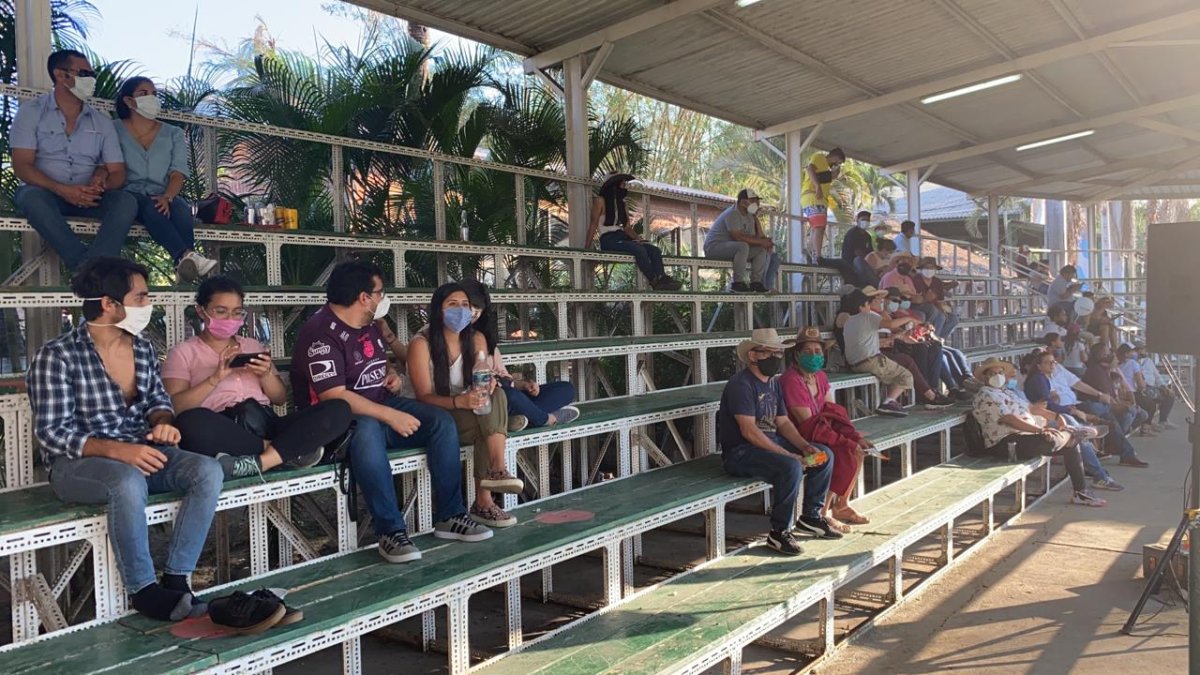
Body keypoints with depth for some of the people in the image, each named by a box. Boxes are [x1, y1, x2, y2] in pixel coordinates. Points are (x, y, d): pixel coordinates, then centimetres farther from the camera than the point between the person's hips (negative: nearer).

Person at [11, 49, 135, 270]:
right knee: (31, 197, -38)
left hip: (88, 197, 2)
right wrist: (62, 190, -24)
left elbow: (118, 173, 7)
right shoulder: (31, 112, 3)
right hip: (44, 193, -2)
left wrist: (100, 183, -19)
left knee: (126, 200, -29)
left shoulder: (102, 121, 12)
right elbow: (22, 166, -7)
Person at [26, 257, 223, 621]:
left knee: (209, 471, -22)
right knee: (130, 481, -39)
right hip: (78, 462, -5)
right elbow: (53, 433, -15)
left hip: (140, 454, 6)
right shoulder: (57, 356, -12)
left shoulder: (143, 348, 6)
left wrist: (163, 423, -7)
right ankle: (144, 590, -22)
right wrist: (118, 450, -29)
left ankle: (175, 580, -19)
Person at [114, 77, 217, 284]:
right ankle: (187, 257, -59)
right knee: (151, 208, -36)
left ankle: (184, 268, -54)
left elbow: (178, 173, 4)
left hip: (164, 196, 2)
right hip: (130, 195, -2)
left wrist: (166, 197, -16)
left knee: (181, 210, -33)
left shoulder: (173, 134, 19)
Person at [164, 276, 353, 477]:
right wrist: (216, 377, -11)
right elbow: (173, 408, 0)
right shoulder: (183, 352, 15)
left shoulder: (253, 346, 25)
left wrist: (266, 374, 0)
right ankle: (288, 452, -28)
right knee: (190, 422, -40)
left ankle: (259, 461, -35)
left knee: (339, 409, -20)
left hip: (266, 425, 4)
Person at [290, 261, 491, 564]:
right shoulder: (321, 332, -17)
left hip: (382, 405, 8)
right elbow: (333, 396, -26)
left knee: (442, 421, -11)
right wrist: (390, 416, -28)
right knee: (368, 430, -41)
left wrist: (393, 377, 4)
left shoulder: (369, 325, 11)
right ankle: (391, 530, -35)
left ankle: (449, 516, -9)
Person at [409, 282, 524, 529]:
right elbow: (423, 397, -18)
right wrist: (459, 401, -37)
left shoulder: (476, 339, 3)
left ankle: (495, 471, -36)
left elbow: (485, 379, 3)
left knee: (496, 395, -28)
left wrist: (488, 383, -23)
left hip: (469, 412, 5)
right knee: (489, 423, -31)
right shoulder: (421, 344, -13)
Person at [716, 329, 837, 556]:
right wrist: (788, 455, -26)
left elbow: (783, 422, 13)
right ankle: (779, 532, -16)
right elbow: (749, 431, -24)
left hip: (771, 442, 10)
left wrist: (805, 447, -5)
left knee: (825, 456, 3)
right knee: (791, 467, -33)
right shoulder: (741, 384, -16)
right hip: (741, 452, -10)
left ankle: (810, 516, 16)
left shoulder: (773, 382, 14)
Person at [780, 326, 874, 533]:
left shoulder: (820, 376, 8)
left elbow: (835, 415, 8)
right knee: (844, 454, -24)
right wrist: (847, 442, -21)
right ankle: (823, 513, -13)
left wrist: (857, 438, -8)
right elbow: (808, 424, -22)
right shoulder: (791, 380, -20)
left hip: (821, 432, 8)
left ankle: (841, 506, 7)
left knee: (858, 451, -6)